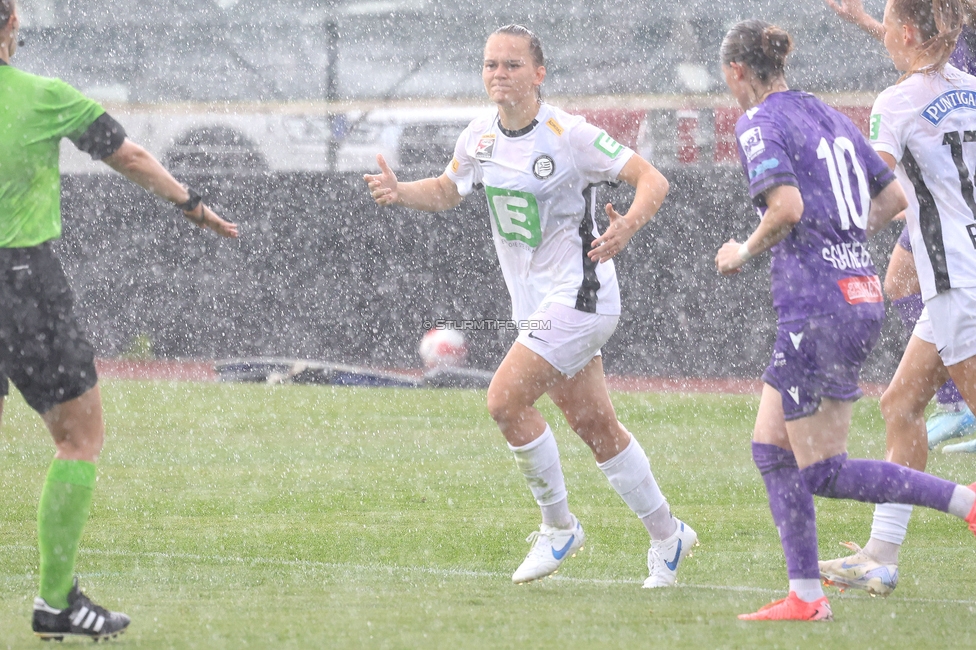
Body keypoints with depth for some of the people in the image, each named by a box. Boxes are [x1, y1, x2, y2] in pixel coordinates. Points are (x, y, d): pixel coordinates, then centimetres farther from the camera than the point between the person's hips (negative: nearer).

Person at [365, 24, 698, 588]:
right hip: (535, 304, 7)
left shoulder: (568, 135, -17)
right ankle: (668, 536, 24)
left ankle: (559, 526, 0)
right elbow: (447, 192, 22)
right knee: (595, 425, 11)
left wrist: (627, 227, -36)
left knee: (506, 399, -17)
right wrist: (399, 193, 1)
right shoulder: (480, 139, 4)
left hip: (578, 296, -7)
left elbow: (653, 180, -17)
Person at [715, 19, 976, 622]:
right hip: (864, 295, 9)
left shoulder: (759, 124, -7)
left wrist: (745, 251, -5)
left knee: (825, 472, -3)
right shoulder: (830, 117, 17)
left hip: (817, 306, -9)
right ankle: (806, 596, 6)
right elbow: (894, 196, 19)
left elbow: (788, 206, -22)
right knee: (771, 450, 13)